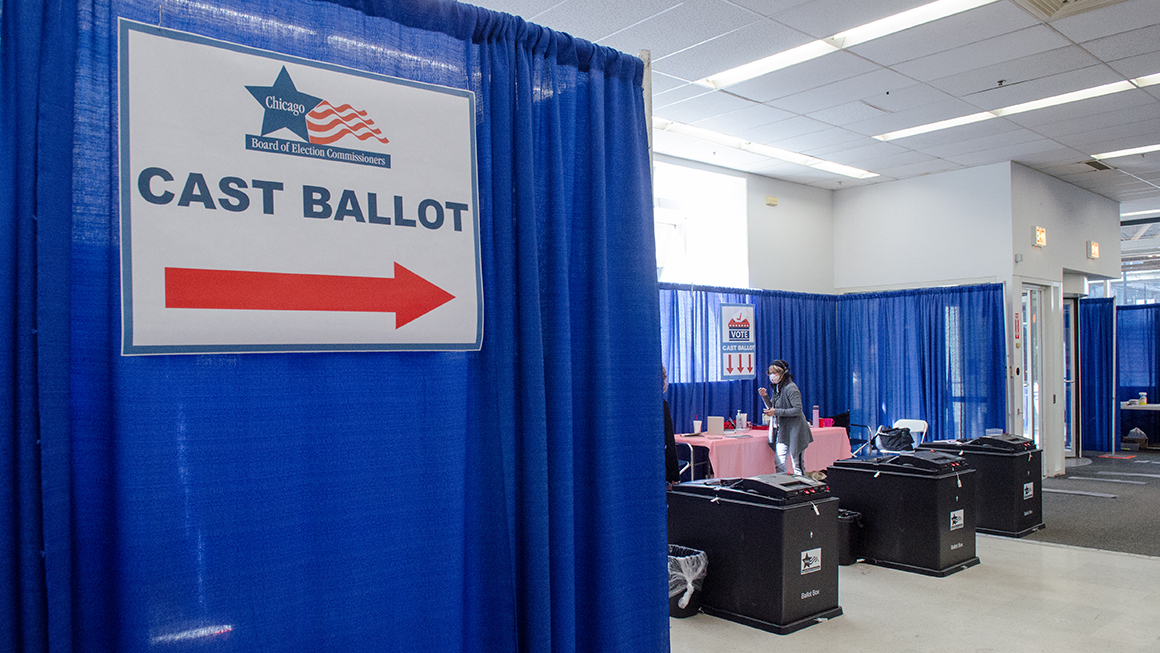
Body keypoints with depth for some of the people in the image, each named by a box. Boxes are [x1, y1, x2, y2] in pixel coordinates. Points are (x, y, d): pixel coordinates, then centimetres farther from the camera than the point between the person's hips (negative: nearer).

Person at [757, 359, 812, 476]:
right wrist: (765, 397, 2)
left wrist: (776, 412, -23)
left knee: (797, 465, -2)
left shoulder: (790, 388, -15)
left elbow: (798, 410, -21)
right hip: (782, 431, 8)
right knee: (779, 464, 4)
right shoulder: (776, 388, 10)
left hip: (795, 431, -8)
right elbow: (773, 408, 18)